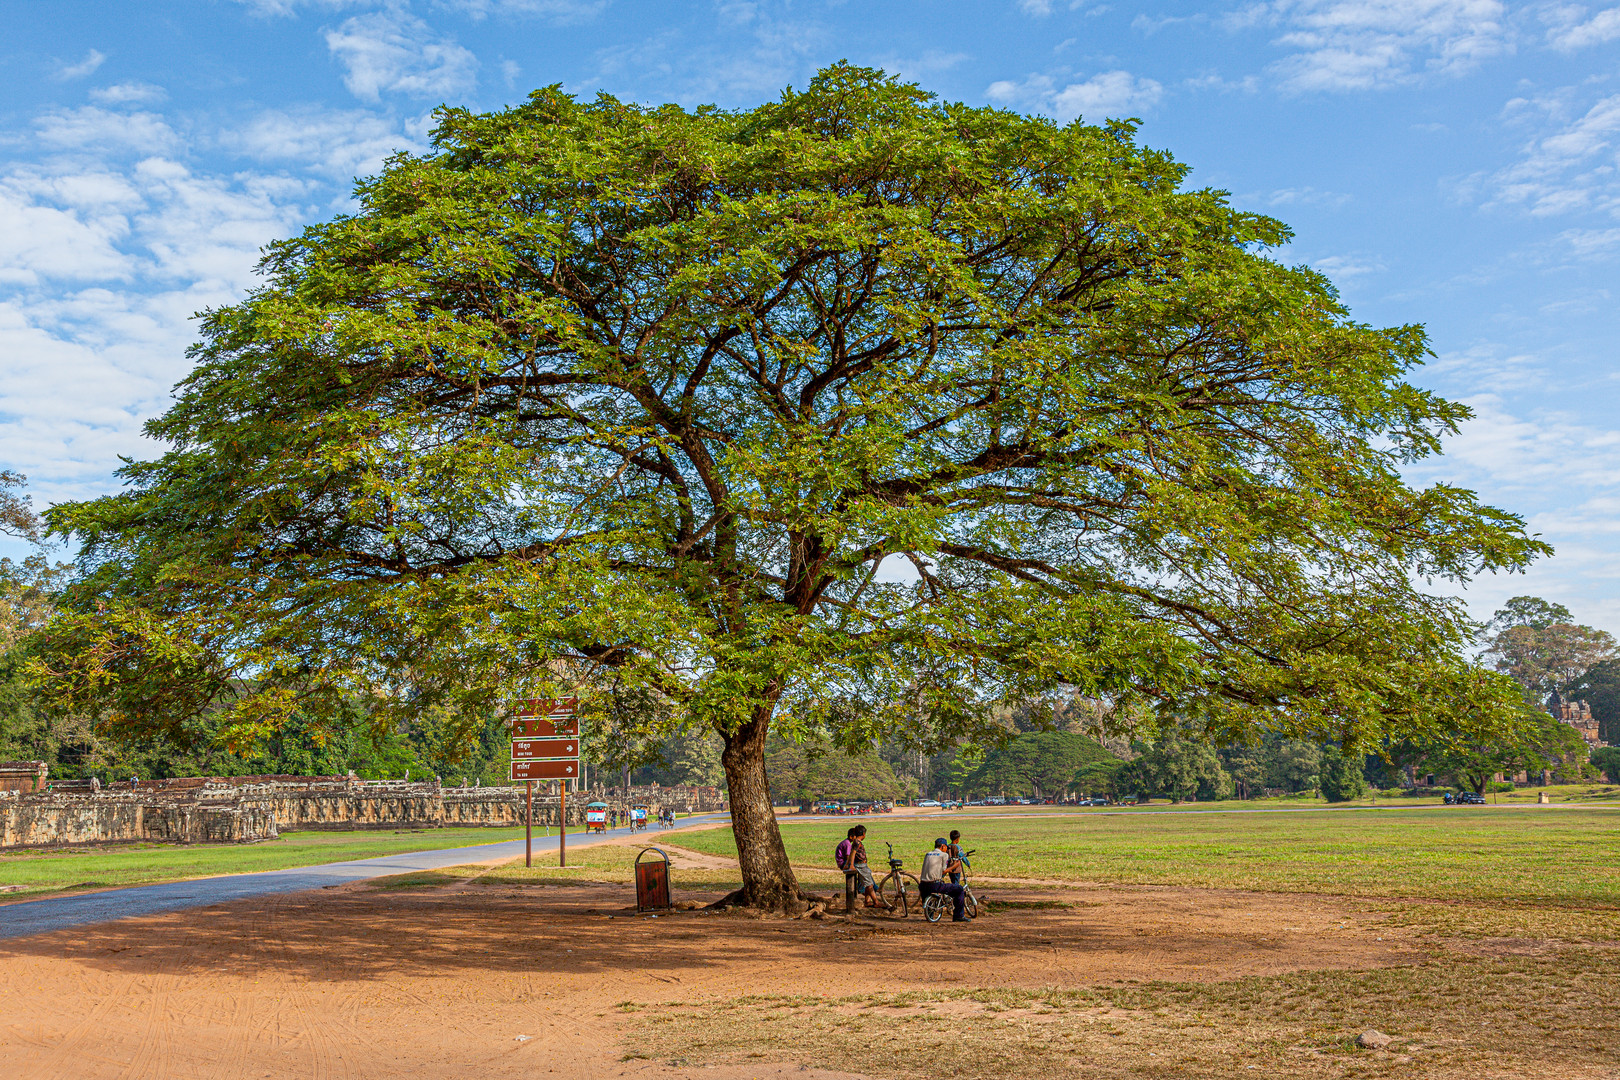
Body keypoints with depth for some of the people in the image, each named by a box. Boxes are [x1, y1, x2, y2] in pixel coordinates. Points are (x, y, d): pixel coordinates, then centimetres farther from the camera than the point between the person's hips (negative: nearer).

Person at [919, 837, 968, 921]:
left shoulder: (927, 854, 21)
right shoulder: (944, 855, 2)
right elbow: (943, 871, -1)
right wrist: (954, 867, 12)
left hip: (923, 886, 7)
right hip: (934, 885, -7)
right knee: (960, 889, 3)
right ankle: (959, 916, 3)